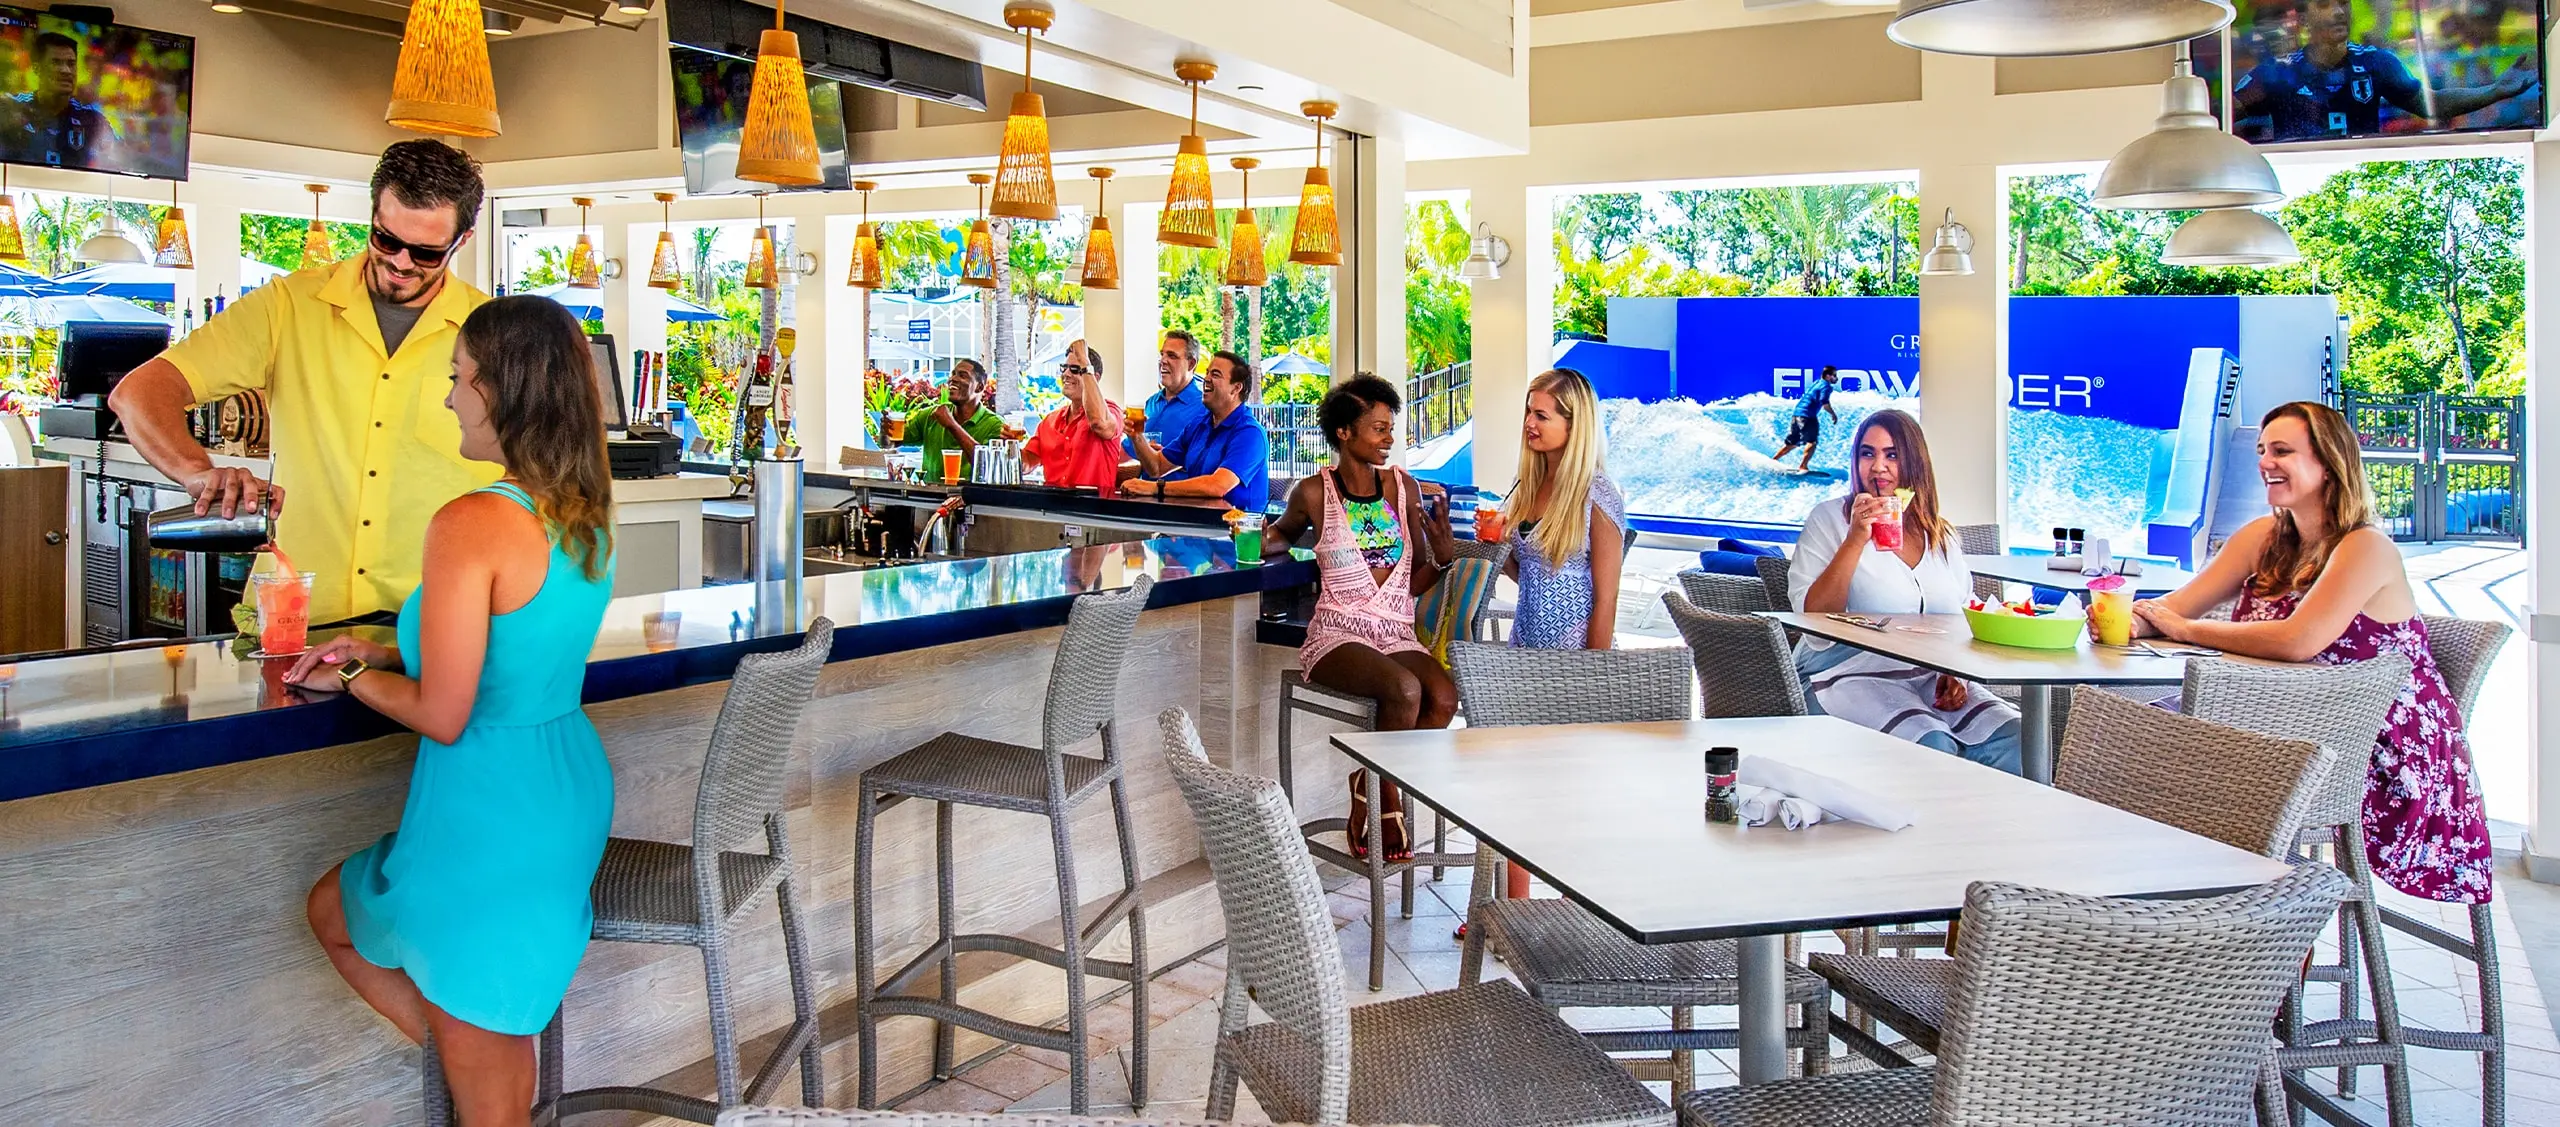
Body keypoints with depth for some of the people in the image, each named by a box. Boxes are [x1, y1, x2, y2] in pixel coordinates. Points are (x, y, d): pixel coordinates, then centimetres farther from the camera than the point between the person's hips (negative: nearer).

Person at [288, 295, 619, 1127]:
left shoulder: (471, 524, -24)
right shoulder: (586, 513, 2)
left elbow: (442, 715, -20)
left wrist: (353, 679, -1)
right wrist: (378, 653, 10)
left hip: (490, 808, -9)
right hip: (568, 787, 9)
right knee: (333, 910, 30)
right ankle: (490, 1054, 27)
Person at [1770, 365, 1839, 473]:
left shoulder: (1816, 383, 22)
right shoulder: (1826, 386, -4)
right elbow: (1824, 402, -18)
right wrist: (1833, 414, -7)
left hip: (1796, 414, 9)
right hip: (1806, 416, -9)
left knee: (1792, 443, 17)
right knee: (1812, 442, -14)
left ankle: (1772, 460, 19)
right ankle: (1803, 467, -24)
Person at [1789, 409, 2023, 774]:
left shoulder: (1942, 535, 14)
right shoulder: (1829, 518, 1)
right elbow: (1812, 618, -10)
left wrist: (1956, 674, -1)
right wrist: (1856, 540, -17)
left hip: (1930, 678, 5)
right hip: (1847, 676, -5)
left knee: (2015, 740, -19)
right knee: (1932, 747, -30)